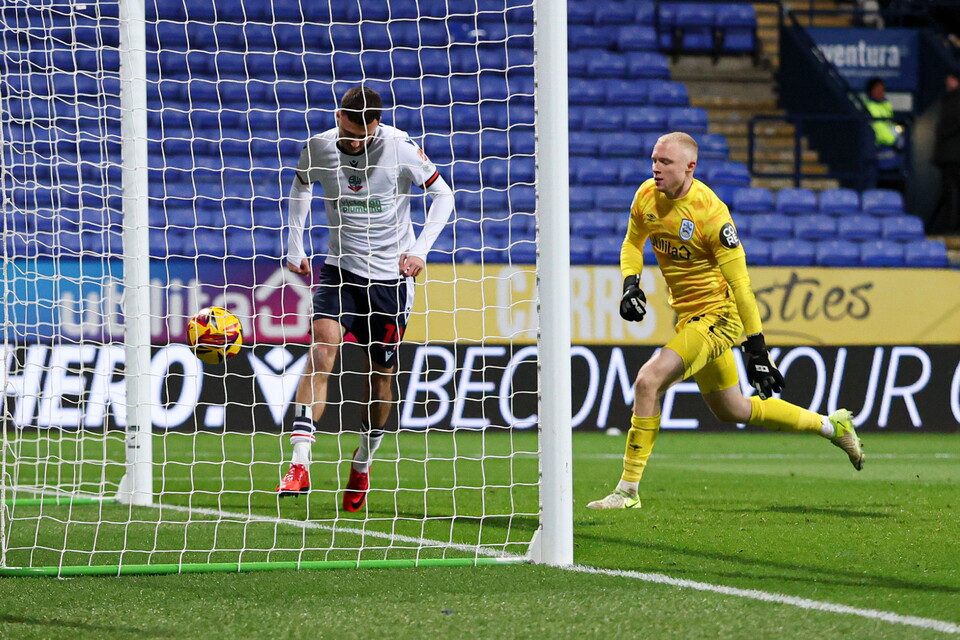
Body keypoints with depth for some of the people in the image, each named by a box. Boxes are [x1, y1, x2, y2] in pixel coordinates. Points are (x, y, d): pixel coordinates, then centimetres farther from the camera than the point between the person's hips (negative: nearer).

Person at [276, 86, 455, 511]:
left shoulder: (400, 148, -13)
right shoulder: (318, 148, -6)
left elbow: (442, 194, -1)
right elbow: (301, 187, 16)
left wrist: (420, 249, -11)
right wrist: (294, 246, 10)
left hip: (391, 274, -1)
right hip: (340, 268, 1)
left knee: (381, 375, 5)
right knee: (323, 344, -22)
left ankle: (363, 463, 31)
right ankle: (300, 464, -31)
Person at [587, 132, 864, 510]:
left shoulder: (710, 212, -24)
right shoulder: (647, 196, -4)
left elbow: (740, 283, -22)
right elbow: (633, 242, 16)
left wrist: (756, 348, -22)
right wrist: (630, 284, -4)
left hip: (716, 315, -8)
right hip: (688, 315, 8)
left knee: (648, 381, -24)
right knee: (732, 410, 19)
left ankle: (628, 490, -15)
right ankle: (831, 425, 36)